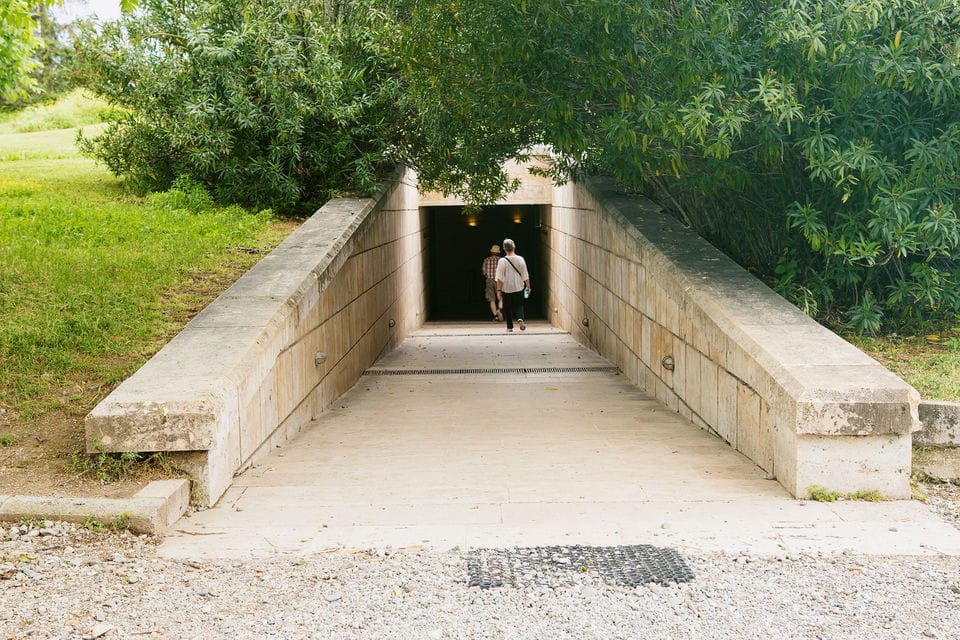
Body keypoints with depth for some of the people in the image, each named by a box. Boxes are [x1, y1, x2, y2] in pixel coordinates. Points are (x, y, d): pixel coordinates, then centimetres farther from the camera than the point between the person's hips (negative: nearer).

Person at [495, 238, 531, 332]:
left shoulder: (502, 261, -13)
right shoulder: (520, 260, -7)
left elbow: (499, 278, -12)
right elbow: (525, 276, -1)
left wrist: (498, 290, -6)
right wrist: (528, 286, 11)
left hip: (506, 289, -1)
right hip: (518, 288, 2)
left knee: (507, 308, 12)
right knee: (518, 306, 14)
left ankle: (509, 327, 15)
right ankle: (520, 318, -13)